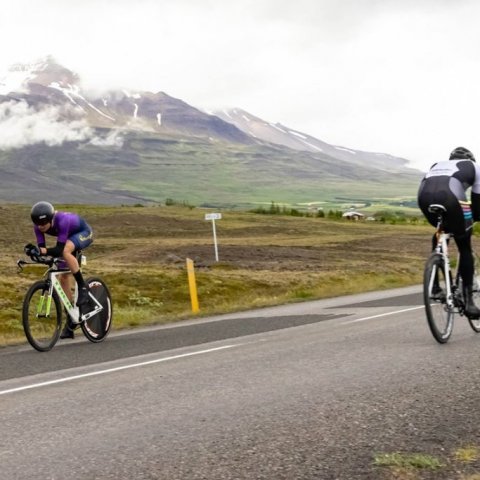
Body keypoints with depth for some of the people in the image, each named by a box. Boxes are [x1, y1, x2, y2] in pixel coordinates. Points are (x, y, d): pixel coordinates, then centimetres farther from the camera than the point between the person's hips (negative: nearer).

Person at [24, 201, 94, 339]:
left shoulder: (62, 220, -40)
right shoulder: (39, 225, -23)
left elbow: (59, 250, -43)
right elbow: (41, 247, -25)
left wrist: (43, 251, -60)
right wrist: (35, 251, -47)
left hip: (84, 234, -7)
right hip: (69, 237, 7)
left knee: (65, 251, -38)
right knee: (63, 277, 0)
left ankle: (82, 286, -20)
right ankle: (71, 322, 10)